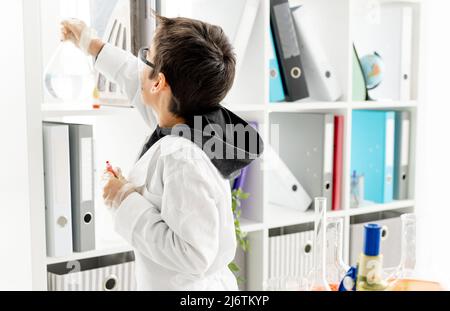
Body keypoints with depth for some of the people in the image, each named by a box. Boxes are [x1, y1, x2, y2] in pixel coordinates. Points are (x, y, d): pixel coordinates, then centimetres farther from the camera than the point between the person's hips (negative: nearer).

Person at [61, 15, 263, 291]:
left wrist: (126, 201, -23)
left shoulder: (183, 159, -31)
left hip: (188, 285, -7)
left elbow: (193, 255, -30)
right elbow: (139, 83, 11)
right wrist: (91, 43, 23)